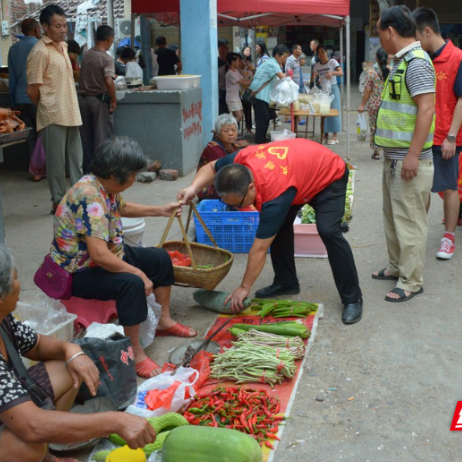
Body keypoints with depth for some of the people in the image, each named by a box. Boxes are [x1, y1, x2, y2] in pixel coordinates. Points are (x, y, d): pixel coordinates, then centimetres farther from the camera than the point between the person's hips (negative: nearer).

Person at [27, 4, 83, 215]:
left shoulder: (62, 46, 13)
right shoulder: (40, 51, -13)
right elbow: (32, 90, -12)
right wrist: (47, 109, 3)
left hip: (70, 114, 8)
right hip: (53, 116, -8)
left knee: (75, 160, 12)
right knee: (56, 161, 1)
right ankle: (59, 202, 10)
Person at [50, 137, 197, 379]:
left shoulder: (106, 186, -3)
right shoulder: (90, 198, -32)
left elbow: (122, 207, 23)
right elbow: (99, 255, -38)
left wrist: (159, 210, 19)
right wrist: (139, 273, -27)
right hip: (80, 272, -10)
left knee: (160, 258, 12)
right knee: (131, 283, -34)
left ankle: (164, 320, 25)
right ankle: (135, 354, -21)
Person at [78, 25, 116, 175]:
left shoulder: (86, 54, 5)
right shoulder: (107, 58, -14)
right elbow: (109, 82, -25)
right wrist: (114, 100, -13)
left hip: (83, 98, 6)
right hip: (99, 99, -6)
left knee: (86, 136, 12)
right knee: (102, 136, 3)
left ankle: (87, 170, 18)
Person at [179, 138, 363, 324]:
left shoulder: (275, 197, -42)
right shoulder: (239, 161, -25)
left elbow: (259, 249, -32)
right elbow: (212, 168, 0)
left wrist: (244, 288, -22)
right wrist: (193, 188, -20)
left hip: (330, 176, -8)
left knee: (328, 231, -24)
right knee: (278, 225, -1)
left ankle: (352, 298, -12)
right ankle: (286, 282, 16)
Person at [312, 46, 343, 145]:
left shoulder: (332, 62, -4)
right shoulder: (316, 66, 8)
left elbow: (341, 73, -16)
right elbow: (314, 79, 8)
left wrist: (332, 73, -34)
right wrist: (313, 77, -15)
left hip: (332, 88, -4)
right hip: (323, 89, 4)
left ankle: (335, 136, -3)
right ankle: (326, 135, 12)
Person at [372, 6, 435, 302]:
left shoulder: (417, 62, -16)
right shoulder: (402, 61, 14)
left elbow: (427, 109, -22)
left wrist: (413, 155, -24)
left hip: (408, 158, -10)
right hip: (394, 156, 10)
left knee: (409, 220, -3)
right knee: (393, 215, 18)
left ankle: (411, 281, 6)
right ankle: (397, 266, 31)